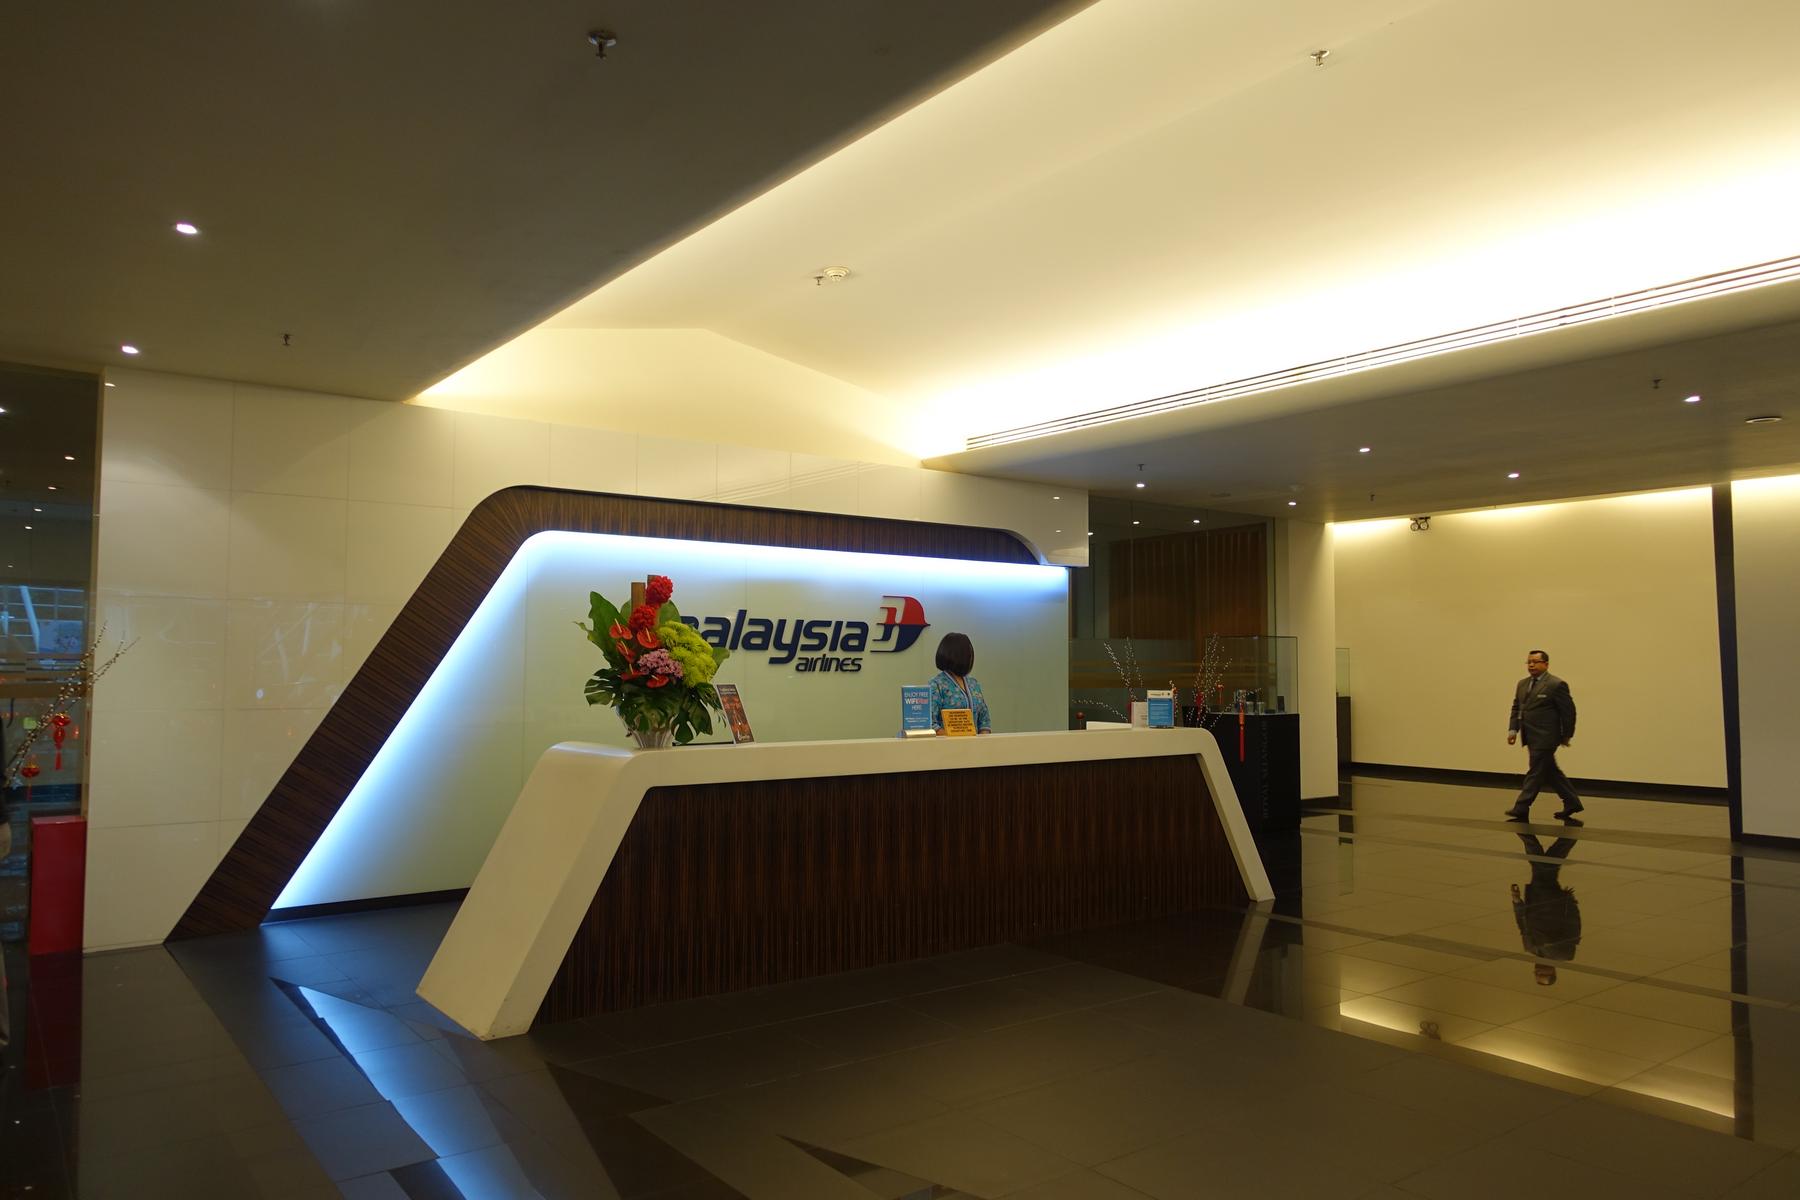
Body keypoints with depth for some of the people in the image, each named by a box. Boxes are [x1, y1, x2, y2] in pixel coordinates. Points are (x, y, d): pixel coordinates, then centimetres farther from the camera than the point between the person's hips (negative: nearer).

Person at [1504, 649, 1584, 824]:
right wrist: (1513, 729, 4)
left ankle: (1521, 810, -2)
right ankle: (1572, 803, 28)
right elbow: (1516, 708, 15)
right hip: (1531, 738, 8)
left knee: (1536, 772, -4)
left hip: (1545, 738, -8)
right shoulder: (1522, 684, 12)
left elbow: (1568, 711, -8)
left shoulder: (1556, 685, -11)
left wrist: (1566, 735, -5)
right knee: (1550, 772, 16)